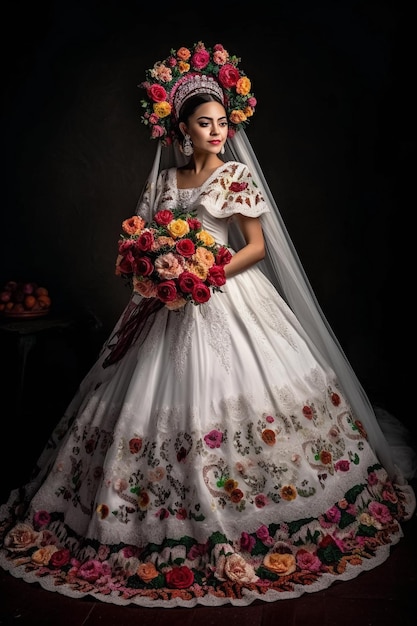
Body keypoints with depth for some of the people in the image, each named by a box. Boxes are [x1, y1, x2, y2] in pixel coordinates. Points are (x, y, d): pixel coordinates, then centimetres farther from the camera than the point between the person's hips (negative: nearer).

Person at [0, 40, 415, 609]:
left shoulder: (237, 175, 0)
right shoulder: (164, 179, 11)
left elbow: (258, 246, -4)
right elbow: (140, 242, 15)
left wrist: (209, 274, -16)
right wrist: (153, 272, -6)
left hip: (228, 302, -4)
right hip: (171, 308, 4)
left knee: (229, 394, -7)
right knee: (162, 399, 6)